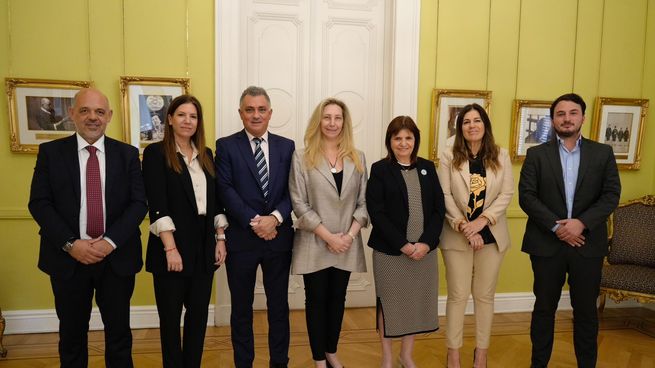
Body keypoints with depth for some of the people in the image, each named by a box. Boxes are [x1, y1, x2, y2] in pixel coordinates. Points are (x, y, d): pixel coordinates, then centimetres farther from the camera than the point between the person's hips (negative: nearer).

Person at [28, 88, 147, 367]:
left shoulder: (128, 154, 2)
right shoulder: (50, 152, 2)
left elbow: (139, 203, -3)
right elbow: (39, 203, -3)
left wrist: (110, 241, -14)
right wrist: (70, 244, -13)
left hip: (117, 256, 0)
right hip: (68, 258, 0)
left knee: (119, 332, 10)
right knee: (72, 333, 14)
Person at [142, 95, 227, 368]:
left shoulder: (206, 155, 10)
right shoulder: (155, 153, -5)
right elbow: (157, 205, -13)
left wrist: (221, 238, 5)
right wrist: (170, 247, -18)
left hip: (203, 245, 5)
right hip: (172, 246, -5)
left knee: (199, 313, 12)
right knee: (170, 316, 8)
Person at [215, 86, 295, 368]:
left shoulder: (286, 146, 7)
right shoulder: (226, 146, 0)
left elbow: (292, 191, 1)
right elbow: (226, 190, -9)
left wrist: (275, 217, -16)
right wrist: (254, 221, -17)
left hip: (279, 237, 2)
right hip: (241, 238, -2)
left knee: (279, 305, 13)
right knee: (241, 308, 11)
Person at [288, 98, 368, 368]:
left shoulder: (358, 158, 5)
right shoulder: (302, 158, -5)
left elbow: (363, 202, 3)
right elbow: (299, 204, -9)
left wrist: (350, 235, -10)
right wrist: (328, 236, -14)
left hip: (347, 244, 3)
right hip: (315, 244, -3)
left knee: (337, 299, 14)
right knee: (316, 300, 8)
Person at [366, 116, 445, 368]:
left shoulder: (427, 168, 8)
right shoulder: (379, 169, -3)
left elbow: (439, 208, 3)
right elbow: (376, 212, -10)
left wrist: (426, 243, -10)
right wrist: (403, 245, -15)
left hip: (424, 248, 4)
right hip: (389, 250, -3)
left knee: (417, 302, 12)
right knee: (389, 303, 8)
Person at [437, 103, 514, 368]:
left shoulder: (501, 156, 4)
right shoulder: (448, 157, 0)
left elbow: (507, 194, -3)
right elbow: (444, 196, -6)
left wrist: (482, 220, -15)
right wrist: (463, 226, -16)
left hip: (491, 235, 2)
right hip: (457, 235, -1)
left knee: (485, 295, 11)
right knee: (457, 295, 5)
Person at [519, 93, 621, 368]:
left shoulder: (603, 153, 7)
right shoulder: (536, 154, 3)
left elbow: (612, 195, -1)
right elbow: (526, 196, -5)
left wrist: (581, 222, -15)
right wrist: (556, 226, -14)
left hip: (588, 243, 1)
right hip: (547, 243, 0)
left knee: (586, 310, 10)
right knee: (544, 307, 10)